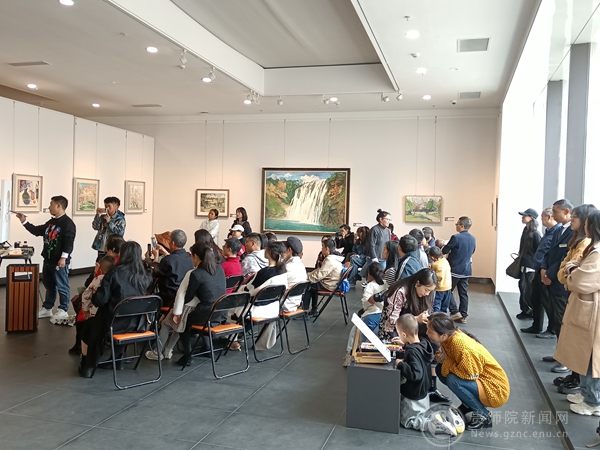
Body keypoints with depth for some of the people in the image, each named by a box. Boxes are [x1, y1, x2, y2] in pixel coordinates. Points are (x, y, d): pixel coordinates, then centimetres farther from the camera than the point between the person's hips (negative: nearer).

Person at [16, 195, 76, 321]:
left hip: (60, 261, -9)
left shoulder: (68, 223, -15)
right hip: (48, 260, 9)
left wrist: (63, 257, -26)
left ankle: (63, 310, 8)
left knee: (61, 286, 0)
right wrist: (24, 221, 17)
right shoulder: (51, 222, 14)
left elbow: (68, 242, -21)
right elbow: (37, 231, 22)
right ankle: (47, 308, 27)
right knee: (49, 285, 17)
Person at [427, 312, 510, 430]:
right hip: (480, 380, 8)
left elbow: (470, 375, -25)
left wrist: (446, 361, -17)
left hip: (496, 389, -8)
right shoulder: (451, 336, -7)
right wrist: (442, 358, -13)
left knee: (452, 380, -28)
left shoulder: (461, 345, -31)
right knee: (440, 370, -1)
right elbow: (450, 357, 9)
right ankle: (469, 405, 13)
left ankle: (483, 415, -7)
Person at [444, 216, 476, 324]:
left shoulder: (456, 237, -18)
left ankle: (455, 312, 2)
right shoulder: (472, 238, 4)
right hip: (466, 270, 7)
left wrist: (451, 249, 10)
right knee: (464, 294, 10)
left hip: (455, 270, -7)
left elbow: (444, 251, -11)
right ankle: (463, 316, 14)